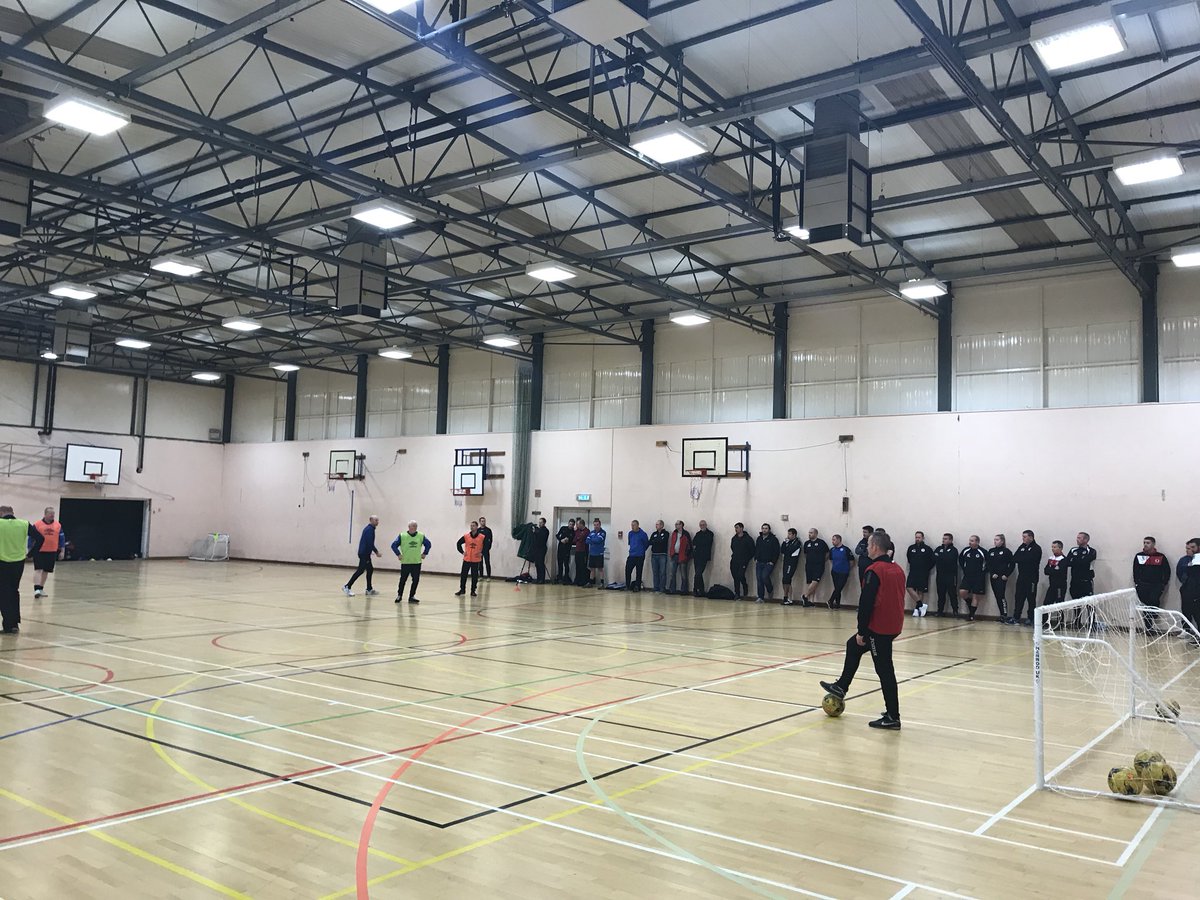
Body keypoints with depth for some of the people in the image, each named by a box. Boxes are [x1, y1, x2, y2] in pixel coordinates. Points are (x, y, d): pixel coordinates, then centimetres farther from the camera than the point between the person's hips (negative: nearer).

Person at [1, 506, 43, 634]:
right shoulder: (24, 524, 1)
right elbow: (40, 538, -2)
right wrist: (31, 553, 5)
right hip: (19, 563, 4)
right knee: (14, 591, 19)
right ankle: (15, 623, 22)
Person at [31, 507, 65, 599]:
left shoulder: (58, 525, 5)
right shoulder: (37, 525, -4)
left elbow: (62, 538, 11)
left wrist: (61, 551, 8)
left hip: (52, 552, 4)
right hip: (39, 551, -4)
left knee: (46, 571, 11)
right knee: (38, 569, -10)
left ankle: (41, 589, 24)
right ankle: (36, 589, -14)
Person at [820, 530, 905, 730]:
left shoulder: (874, 571, -16)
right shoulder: (897, 569, 9)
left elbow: (866, 603, -19)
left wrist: (861, 631, -14)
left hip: (878, 628, -9)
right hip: (893, 626, 9)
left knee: (885, 670, -3)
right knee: (853, 646, 24)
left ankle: (892, 717, 2)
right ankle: (841, 687, 34)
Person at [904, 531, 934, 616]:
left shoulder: (927, 549, -4)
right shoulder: (911, 548, 6)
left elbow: (932, 561, -1)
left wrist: (926, 569, -1)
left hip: (923, 574, -3)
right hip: (913, 572, 3)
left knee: (920, 591, 2)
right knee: (909, 588, -13)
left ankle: (917, 608, 10)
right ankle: (921, 605, -7)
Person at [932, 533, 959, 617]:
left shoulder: (954, 550, -3)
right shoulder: (938, 549, 12)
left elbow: (950, 560, -17)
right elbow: (934, 559, 6)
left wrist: (940, 558, -7)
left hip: (951, 575, -5)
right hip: (940, 575, 5)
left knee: (952, 594, -3)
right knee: (940, 594, 9)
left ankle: (955, 611, 2)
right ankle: (940, 610, 16)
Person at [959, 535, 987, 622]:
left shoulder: (982, 552, -11)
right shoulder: (966, 551, 2)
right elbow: (960, 560, 19)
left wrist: (983, 572, -4)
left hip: (978, 578, -4)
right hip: (967, 577, 4)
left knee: (975, 596, 0)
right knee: (962, 592, -11)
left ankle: (971, 615, 7)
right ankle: (970, 604, 17)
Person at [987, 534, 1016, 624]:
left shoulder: (1007, 552, -2)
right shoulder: (991, 551, 12)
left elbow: (1011, 565, -3)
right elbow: (988, 564, 9)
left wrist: (1006, 575, -10)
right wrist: (992, 573, -4)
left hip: (1002, 578, -5)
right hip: (993, 577, 5)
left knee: (1001, 596, -15)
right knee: (997, 597, 6)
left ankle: (1005, 616, -14)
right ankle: (1002, 617, 12)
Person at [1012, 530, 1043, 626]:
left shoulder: (1036, 549, -7)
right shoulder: (1022, 547, 14)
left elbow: (1030, 560, -19)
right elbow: (1014, 559, 6)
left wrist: (1020, 559, -5)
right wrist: (1024, 559, -7)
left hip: (1031, 578, -6)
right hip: (1021, 577, 6)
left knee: (1031, 598, 0)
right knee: (1018, 597, 6)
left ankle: (1031, 618, 7)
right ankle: (1016, 617, 11)